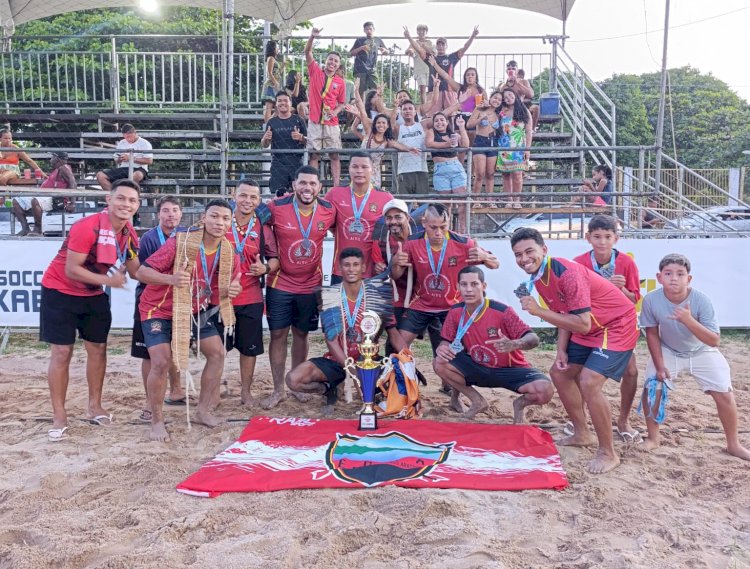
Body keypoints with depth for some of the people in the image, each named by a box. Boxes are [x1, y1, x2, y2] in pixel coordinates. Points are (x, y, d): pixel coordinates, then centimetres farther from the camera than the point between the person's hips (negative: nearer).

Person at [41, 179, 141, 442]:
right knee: (62, 352, -3)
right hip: (60, 292, -7)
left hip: (94, 294, 7)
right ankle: (59, 417, 8)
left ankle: (94, 406, 25)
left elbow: (135, 271, -3)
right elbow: (71, 270, -28)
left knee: (98, 348, 10)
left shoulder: (129, 233, -5)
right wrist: (108, 280, -27)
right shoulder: (87, 227, -28)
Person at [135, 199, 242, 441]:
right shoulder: (179, 242, -27)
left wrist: (232, 290, -22)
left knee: (217, 353, 3)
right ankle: (157, 422, 4)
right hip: (159, 309, -5)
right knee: (161, 362, -16)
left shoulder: (229, 253, -11)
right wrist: (170, 279, -44)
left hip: (195, 309, 6)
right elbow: (142, 272, -25)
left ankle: (203, 410, 19)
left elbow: (229, 284, 3)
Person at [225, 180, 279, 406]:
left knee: (249, 348, 9)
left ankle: (245, 392, 26)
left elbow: (275, 258, 8)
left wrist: (265, 268, -14)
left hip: (251, 299, 1)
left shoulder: (264, 230, 0)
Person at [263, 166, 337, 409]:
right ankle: (278, 390, 15)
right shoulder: (276, 207, -13)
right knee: (278, 334, 3)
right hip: (280, 284, -2)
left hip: (311, 285, 2)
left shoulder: (329, 210, -7)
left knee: (301, 334, 13)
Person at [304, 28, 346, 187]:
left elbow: (341, 103, 12)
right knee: (314, 155, 2)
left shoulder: (340, 82, 6)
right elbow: (307, 52, -4)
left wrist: (335, 112, -8)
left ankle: (336, 185, 5)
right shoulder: (315, 72, 4)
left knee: (335, 155, 2)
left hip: (332, 124, 1)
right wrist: (312, 37, -20)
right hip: (314, 122, -1)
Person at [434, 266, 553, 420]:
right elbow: (446, 340, 2)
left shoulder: (502, 311, -22)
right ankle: (477, 401, 2)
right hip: (478, 368, 4)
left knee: (545, 390, -31)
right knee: (440, 363, -20)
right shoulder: (455, 312, -9)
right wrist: (442, 348, -24)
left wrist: (514, 344, -46)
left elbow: (533, 338, -23)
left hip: (510, 369, -4)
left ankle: (521, 403, 8)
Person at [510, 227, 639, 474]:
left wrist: (538, 311, -34)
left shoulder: (567, 273, -30)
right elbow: (563, 314, 7)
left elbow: (582, 325, -33)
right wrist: (561, 350, -1)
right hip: (588, 327, 10)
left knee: (588, 382, -22)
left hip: (617, 325, -10)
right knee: (559, 373, 14)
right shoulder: (537, 276, -2)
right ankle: (582, 434, 30)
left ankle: (608, 453, -4)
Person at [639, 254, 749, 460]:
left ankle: (733, 445, 16)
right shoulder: (651, 299, -26)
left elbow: (714, 341, -32)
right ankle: (653, 438, 10)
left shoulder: (701, 300, -30)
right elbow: (652, 334, -11)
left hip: (701, 352, 0)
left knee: (724, 394, -6)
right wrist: (659, 365, -12)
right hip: (668, 351, 1)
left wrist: (689, 321, -46)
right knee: (651, 388, -12)